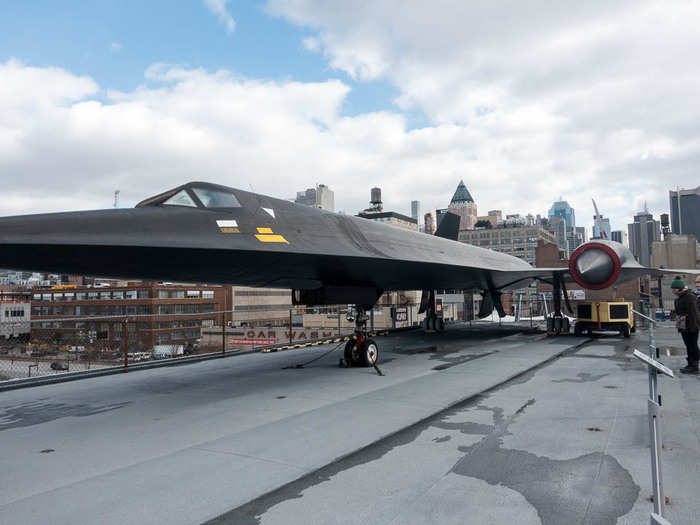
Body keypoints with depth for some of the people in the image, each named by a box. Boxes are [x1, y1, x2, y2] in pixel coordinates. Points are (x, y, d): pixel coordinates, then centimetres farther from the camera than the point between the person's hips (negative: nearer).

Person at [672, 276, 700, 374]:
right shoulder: (678, 298, 12)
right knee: (688, 346, 14)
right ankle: (690, 365, 21)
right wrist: (678, 325, 20)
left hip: (690, 326, -9)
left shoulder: (690, 297, -17)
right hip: (683, 326, 9)